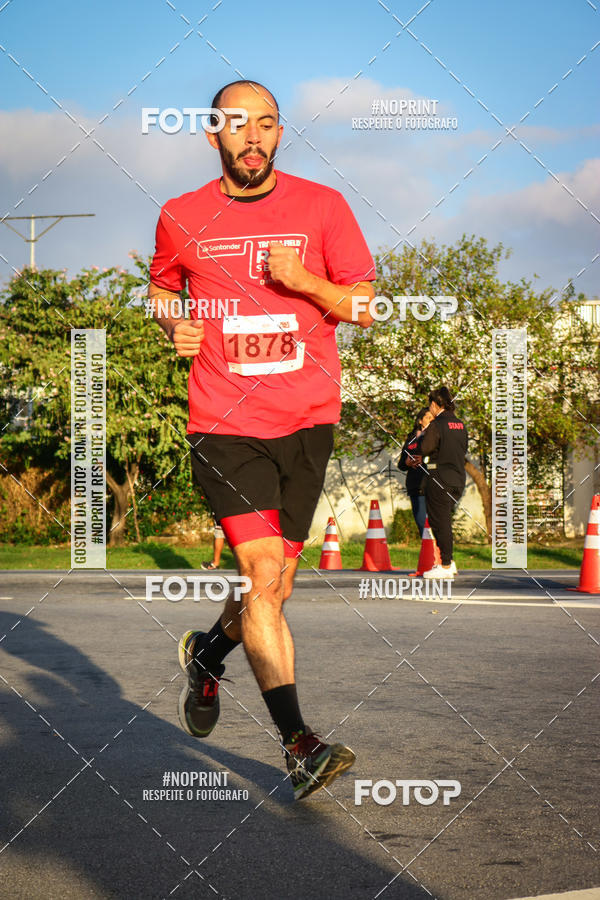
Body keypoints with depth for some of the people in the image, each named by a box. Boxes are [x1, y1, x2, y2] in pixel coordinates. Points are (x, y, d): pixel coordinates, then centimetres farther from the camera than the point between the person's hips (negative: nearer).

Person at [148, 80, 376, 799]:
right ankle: (298, 743, -10)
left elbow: (364, 307, 4)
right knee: (263, 576, -15)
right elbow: (162, 285, 25)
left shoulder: (322, 206, 4)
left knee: (277, 583, 10)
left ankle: (208, 652, 41)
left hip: (308, 419, 2)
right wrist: (173, 326, 3)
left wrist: (304, 280, -14)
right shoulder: (180, 218, 5)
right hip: (224, 423, -2)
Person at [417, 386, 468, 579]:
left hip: (440, 479, -7)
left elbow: (423, 449, -13)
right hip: (458, 479, 7)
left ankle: (446, 566, 2)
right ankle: (449, 560, 21)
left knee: (439, 521, 0)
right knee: (445, 520, 18)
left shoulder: (436, 425, -14)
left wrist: (422, 433, 5)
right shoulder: (460, 425, 8)